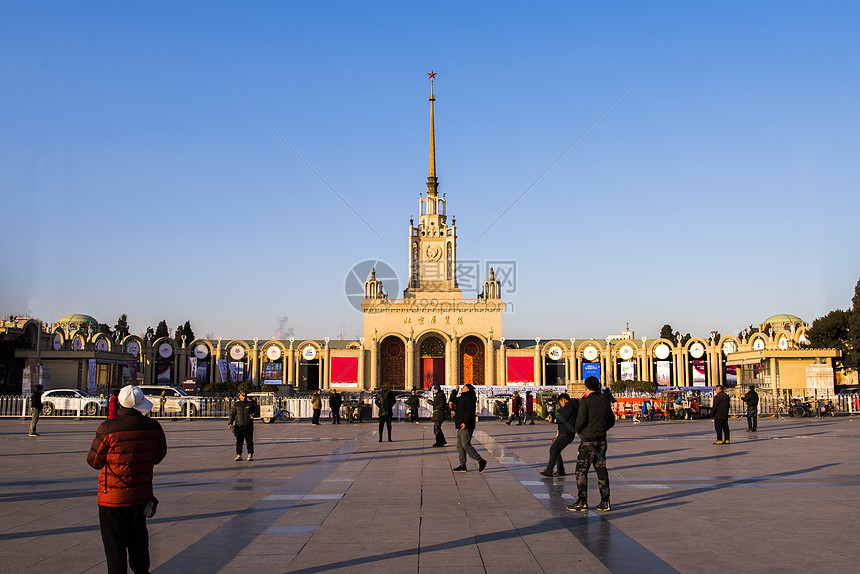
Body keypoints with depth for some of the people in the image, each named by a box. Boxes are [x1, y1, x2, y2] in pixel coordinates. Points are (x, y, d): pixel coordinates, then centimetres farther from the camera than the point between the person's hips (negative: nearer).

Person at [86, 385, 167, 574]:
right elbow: (158, 456, 8)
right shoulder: (153, 427, -6)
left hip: (113, 498, -4)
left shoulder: (107, 428, -18)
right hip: (142, 495, 4)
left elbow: (94, 461, -6)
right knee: (138, 539, 22)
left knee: (115, 544, 8)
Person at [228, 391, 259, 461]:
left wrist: (253, 414, -8)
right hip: (239, 426, 0)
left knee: (249, 441, -1)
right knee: (239, 441, 1)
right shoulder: (236, 404, 10)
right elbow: (232, 414, 6)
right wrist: (230, 423, -6)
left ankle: (250, 455, 6)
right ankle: (239, 455, 8)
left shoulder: (251, 404, 10)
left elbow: (257, 410, 13)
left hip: (248, 426, 0)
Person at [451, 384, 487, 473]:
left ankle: (481, 461, -6)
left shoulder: (468, 398, -13)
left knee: (466, 445, -12)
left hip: (466, 426, -10)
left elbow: (470, 411, -21)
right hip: (460, 426, 10)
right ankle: (462, 465, 12)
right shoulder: (461, 398, 18)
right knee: (460, 446, 9)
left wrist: (465, 422, -27)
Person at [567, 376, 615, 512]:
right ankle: (605, 502, 10)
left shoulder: (585, 401, -10)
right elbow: (611, 422, 12)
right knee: (601, 469, 10)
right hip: (601, 440, 6)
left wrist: (577, 430, 1)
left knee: (581, 471, 1)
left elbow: (581, 420, -18)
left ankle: (582, 502, 0)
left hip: (587, 440, -6)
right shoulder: (605, 402, 7)